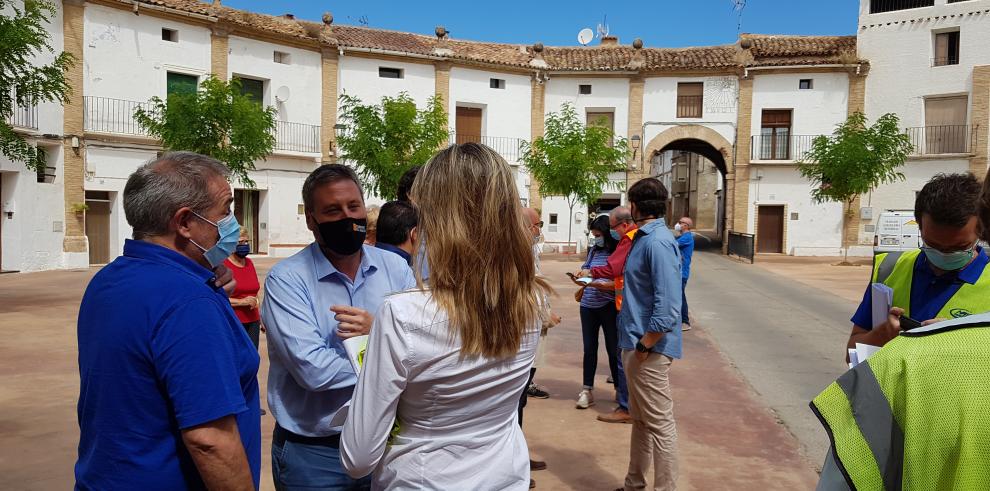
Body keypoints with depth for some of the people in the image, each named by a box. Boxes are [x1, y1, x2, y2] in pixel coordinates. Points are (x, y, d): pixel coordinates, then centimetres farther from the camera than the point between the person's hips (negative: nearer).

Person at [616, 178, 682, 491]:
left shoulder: (657, 242, -19)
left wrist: (643, 347, -20)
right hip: (636, 343, 11)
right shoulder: (645, 237, 12)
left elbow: (667, 307, -25)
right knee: (640, 419, 20)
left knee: (659, 424, 1)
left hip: (649, 348, -11)